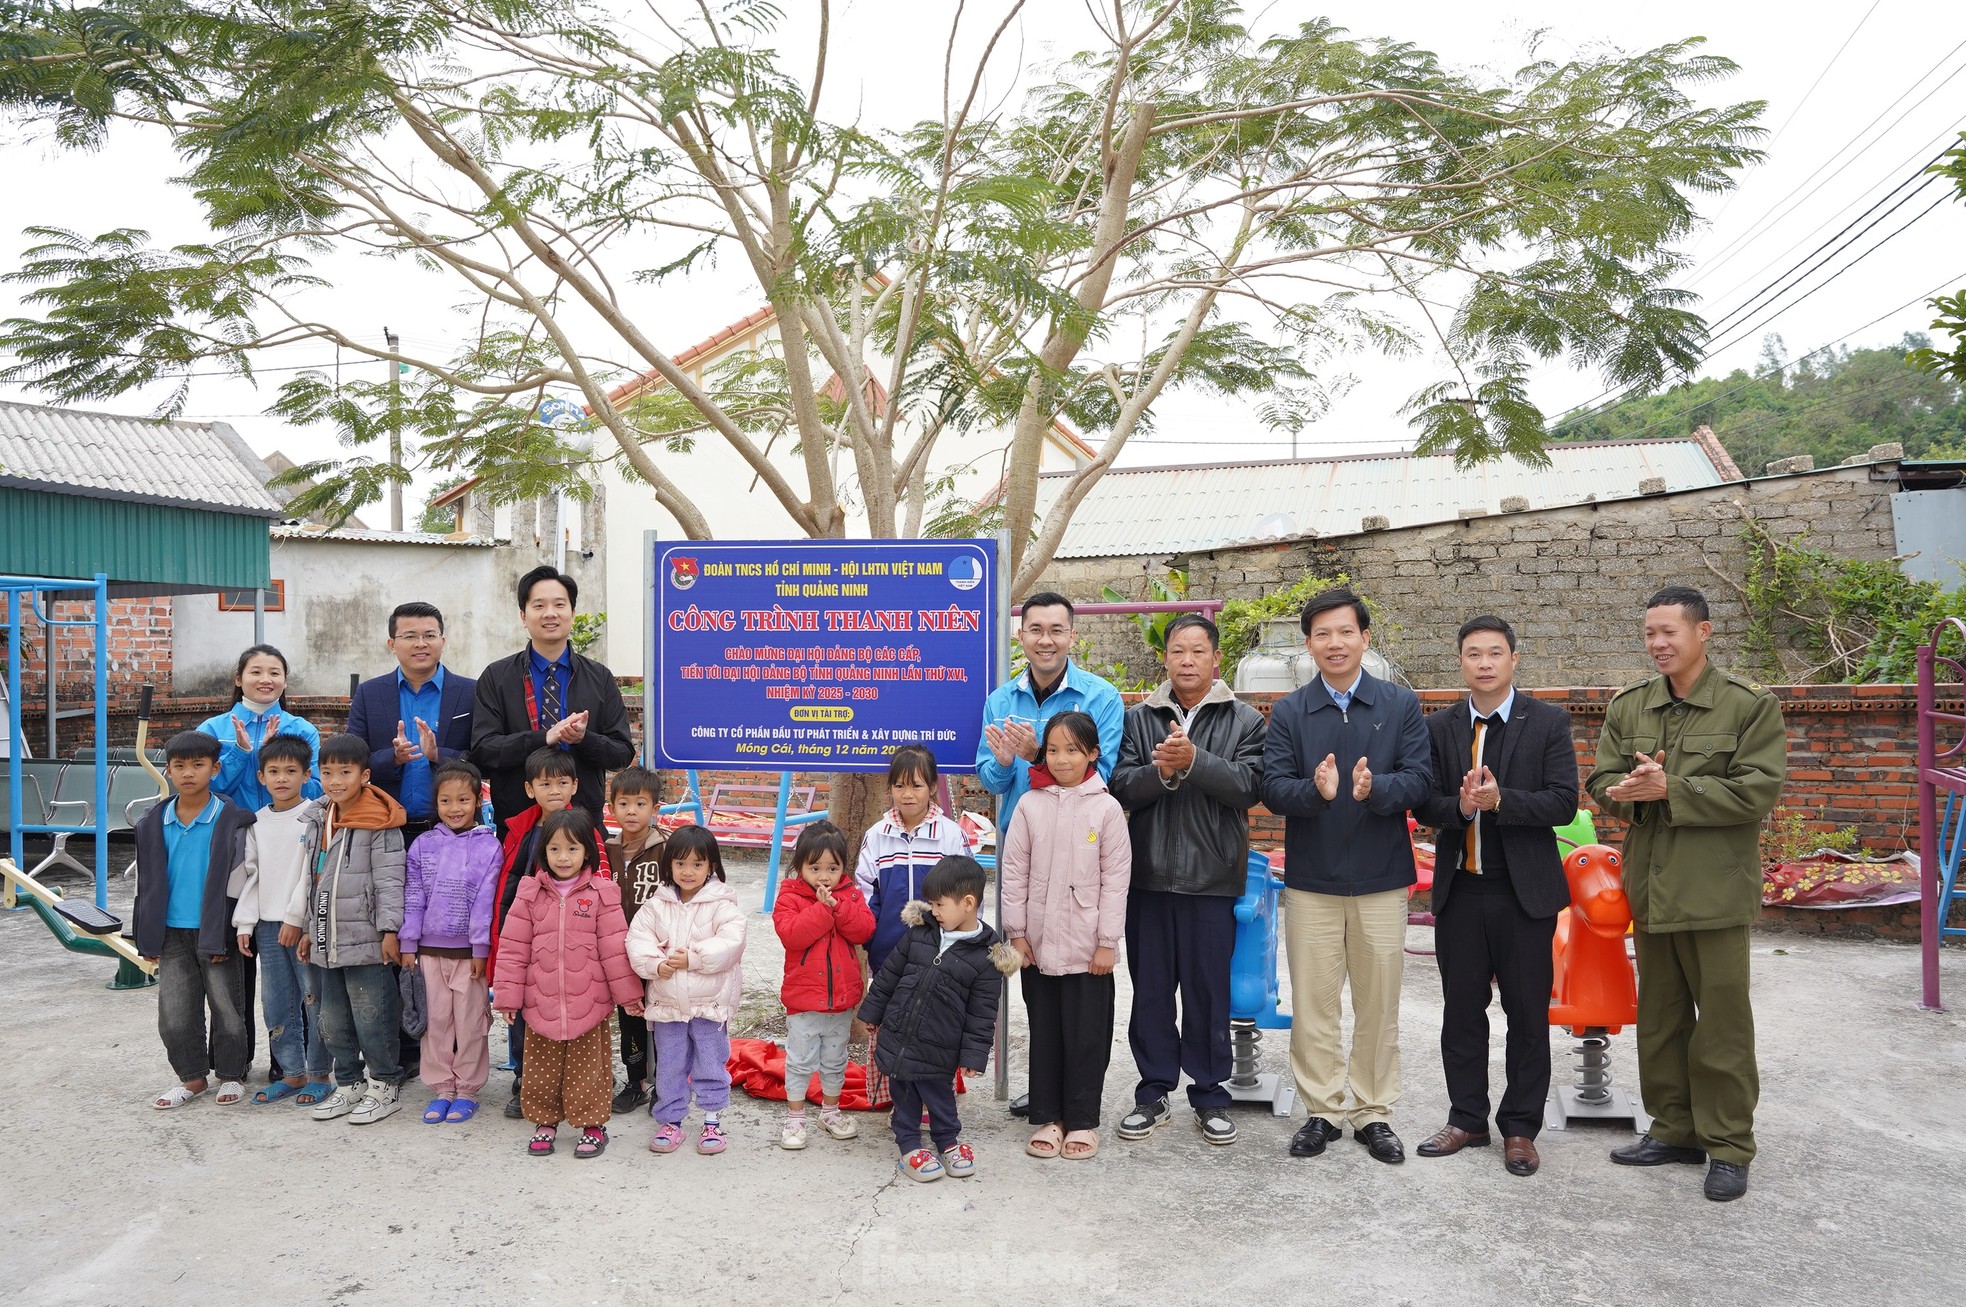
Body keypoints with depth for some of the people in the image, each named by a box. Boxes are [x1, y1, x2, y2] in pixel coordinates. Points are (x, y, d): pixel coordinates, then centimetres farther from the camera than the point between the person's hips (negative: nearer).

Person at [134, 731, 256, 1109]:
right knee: (174, 1014, 8)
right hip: (172, 935, 4)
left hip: (216, 933, -4)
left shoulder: (233, 821, -9)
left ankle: (231, 1075, 22)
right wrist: (147, 938, 7)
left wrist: (224, 935, -14)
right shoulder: (154, 824, 5)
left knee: (227, 1008, 7)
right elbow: (148, 885, 10)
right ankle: (192, 1077, 24)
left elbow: (236, 881, -9)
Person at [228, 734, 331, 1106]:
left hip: (305, 923, -6)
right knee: (276, 1003, 11)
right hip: (267, 924, 6)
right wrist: (245, 922, 7)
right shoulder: (258, 822, 12)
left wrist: (295, 917, -13)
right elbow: (251, 874, 14)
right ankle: (292, 1072, 22)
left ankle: (319, 1074, 8)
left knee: (315, 1000, -2)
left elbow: (314, 872, -10)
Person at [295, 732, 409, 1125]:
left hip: (366, 941, -8)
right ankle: (347, 1085, 28)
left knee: (372, 1017, -1)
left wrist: (390, 930, -16)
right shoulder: (316, 822, 12)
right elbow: (313, 882, 19)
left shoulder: (379, 825, -11)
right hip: (326, 941, 8)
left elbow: (390, 881, -12)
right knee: (333, 1019, 15)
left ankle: (383, 1087, 11)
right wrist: (309, 930, 19)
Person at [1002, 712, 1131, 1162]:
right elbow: (1014, 872, 3)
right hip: (1038, 943, 2)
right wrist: (1017, 933, 0)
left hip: (1087, 947, -2)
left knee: (1086, 1036, 5)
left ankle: (1082, 1121, 19)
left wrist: (1107, 942, -6)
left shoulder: (1106, 809, -4)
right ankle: (1048, 1117, 23)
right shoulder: (1030, 805, 1)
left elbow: (1116, 878, -3)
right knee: (1044, 1033, 11)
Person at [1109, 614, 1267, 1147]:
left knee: (1209, 990, 6)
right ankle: (1154, 1092, 22)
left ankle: (1210, 1093, 21)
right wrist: (1160, 771, -19)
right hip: (1149, 874, 2)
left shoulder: (1245, 721, 3)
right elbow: (1121, 787, -2)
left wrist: (1194, 761, -21)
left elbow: (1249, 785, -12)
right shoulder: (1138, 718, 7)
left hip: (1213, 877, -2)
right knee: (1151, 988, 9)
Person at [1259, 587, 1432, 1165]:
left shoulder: (1401, 704, 3)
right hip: (1311, 880, 0)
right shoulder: (1289, 711, 3)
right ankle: (1322, 1111, 20)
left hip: (1381, 879, 0)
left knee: (1379, 1004, 8)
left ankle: (1373, 1113, 22)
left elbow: (1420, 779, -6)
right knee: (1312, 1003, 7)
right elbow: (1272, 787, -6)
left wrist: (1375, 788, -26)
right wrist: (1315, 791, -26)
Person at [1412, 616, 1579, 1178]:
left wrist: (1500, 800, -23)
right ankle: (1466, 1120, 25)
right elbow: (1424, 803, 2)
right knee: (1462, 1010, 11)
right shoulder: (1440, 727, 5)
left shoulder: (1549, 722, -3)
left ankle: (1520, 1127, 21)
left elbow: (1563, 803, -10)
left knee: (1528, 1014, 7)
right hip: (1459, 889, 3)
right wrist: (1459, 807, -19)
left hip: (1525, 891, -2)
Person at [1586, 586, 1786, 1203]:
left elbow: (1757, 790, -14)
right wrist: (1632, 790, -15)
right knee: (1659, 1016, 14)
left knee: (1722, 1019, 3)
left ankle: (1729, 1146, 16)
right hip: (1650, 886, 5)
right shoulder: (1627, 705, 9)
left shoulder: (1751, 706, -6)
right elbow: (1603, 781, 7)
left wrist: (1669, 790, -19)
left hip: (1715, 889, -5)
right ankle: (1675, 1129, 27)